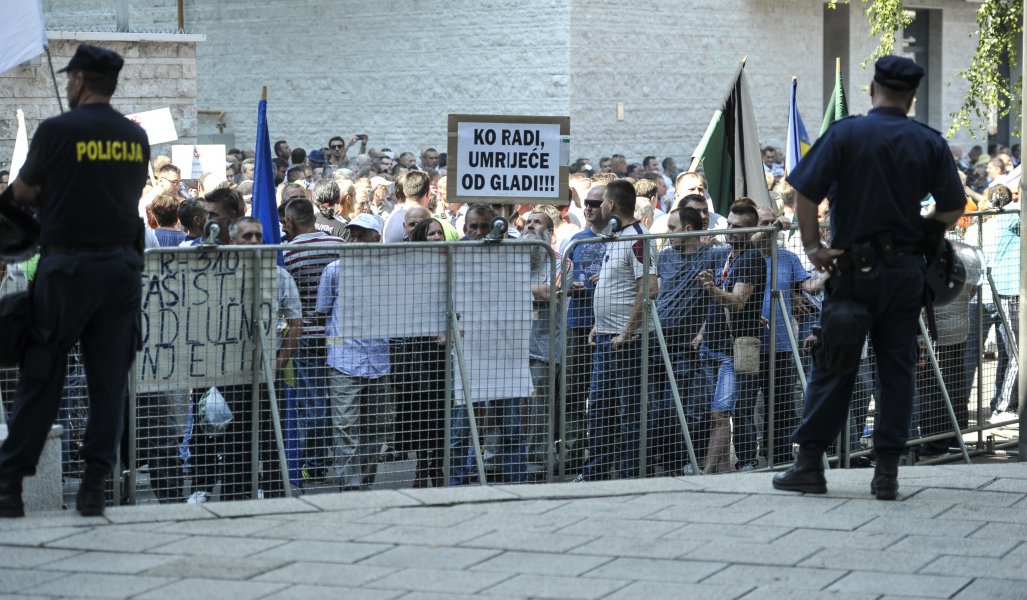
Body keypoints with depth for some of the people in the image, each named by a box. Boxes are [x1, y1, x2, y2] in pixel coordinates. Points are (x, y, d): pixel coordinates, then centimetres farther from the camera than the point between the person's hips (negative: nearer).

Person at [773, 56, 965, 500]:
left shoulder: (845, 134, -5)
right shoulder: (930, 143, 2)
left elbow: (805, 192, -11)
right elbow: (953, 208, 0)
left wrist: (812, 245, -2)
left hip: (855, 267, -2)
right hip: (907, 271, 2)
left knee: (832, 366, 5)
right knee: (897, 369, 7)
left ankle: (809, 464, 6)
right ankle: (887, 472, 6)